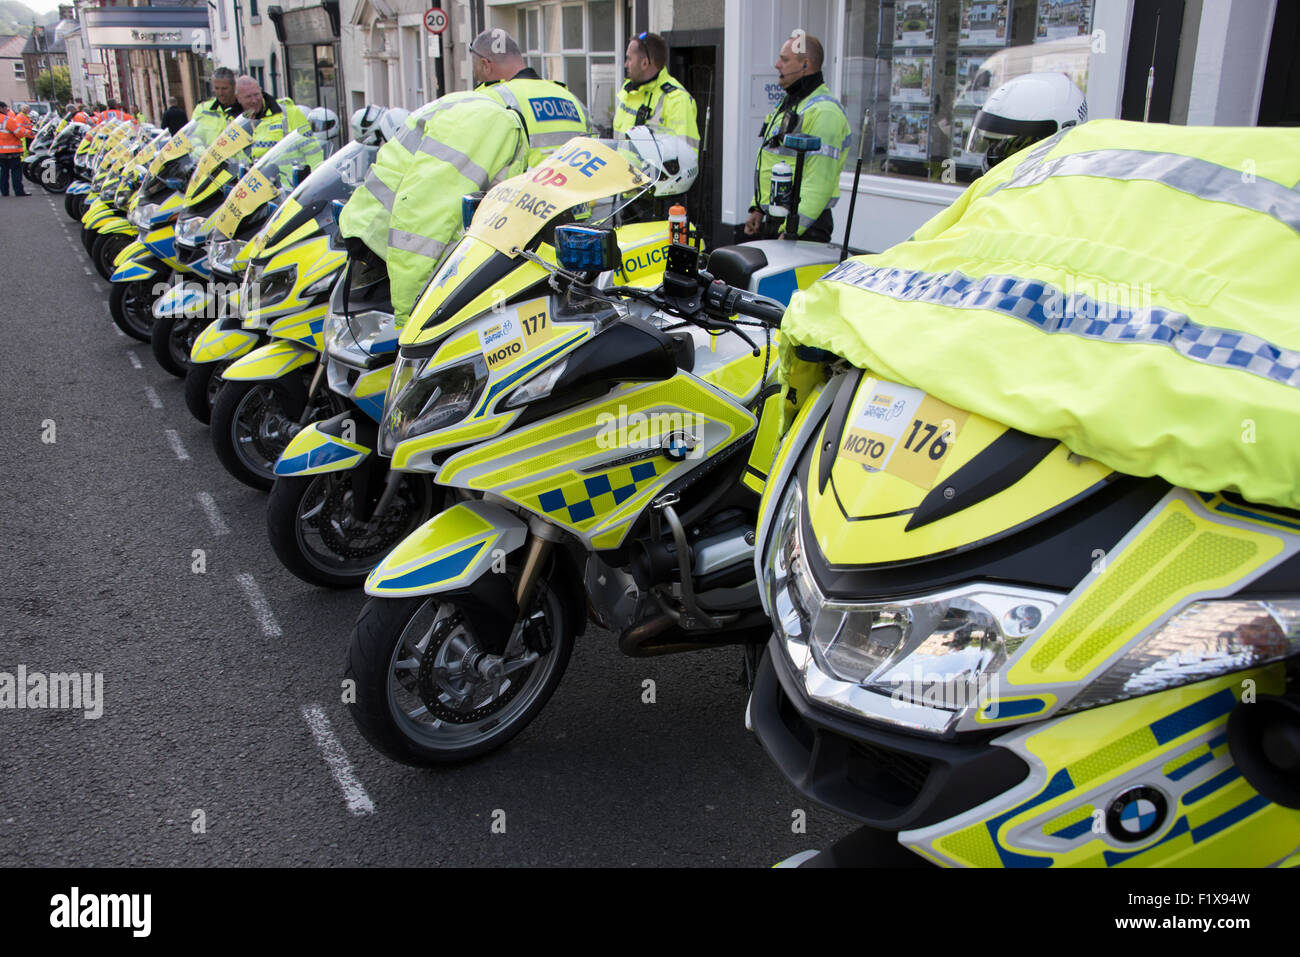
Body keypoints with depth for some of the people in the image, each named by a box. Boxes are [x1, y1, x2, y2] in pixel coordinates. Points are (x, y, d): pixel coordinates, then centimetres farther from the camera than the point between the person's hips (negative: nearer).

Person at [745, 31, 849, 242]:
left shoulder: (823, 111, -15)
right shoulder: (789, 104, 19)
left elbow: (820, 181, -23)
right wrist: (758, 209, 17)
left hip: (804, 227, -10)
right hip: (774, 220, 10)